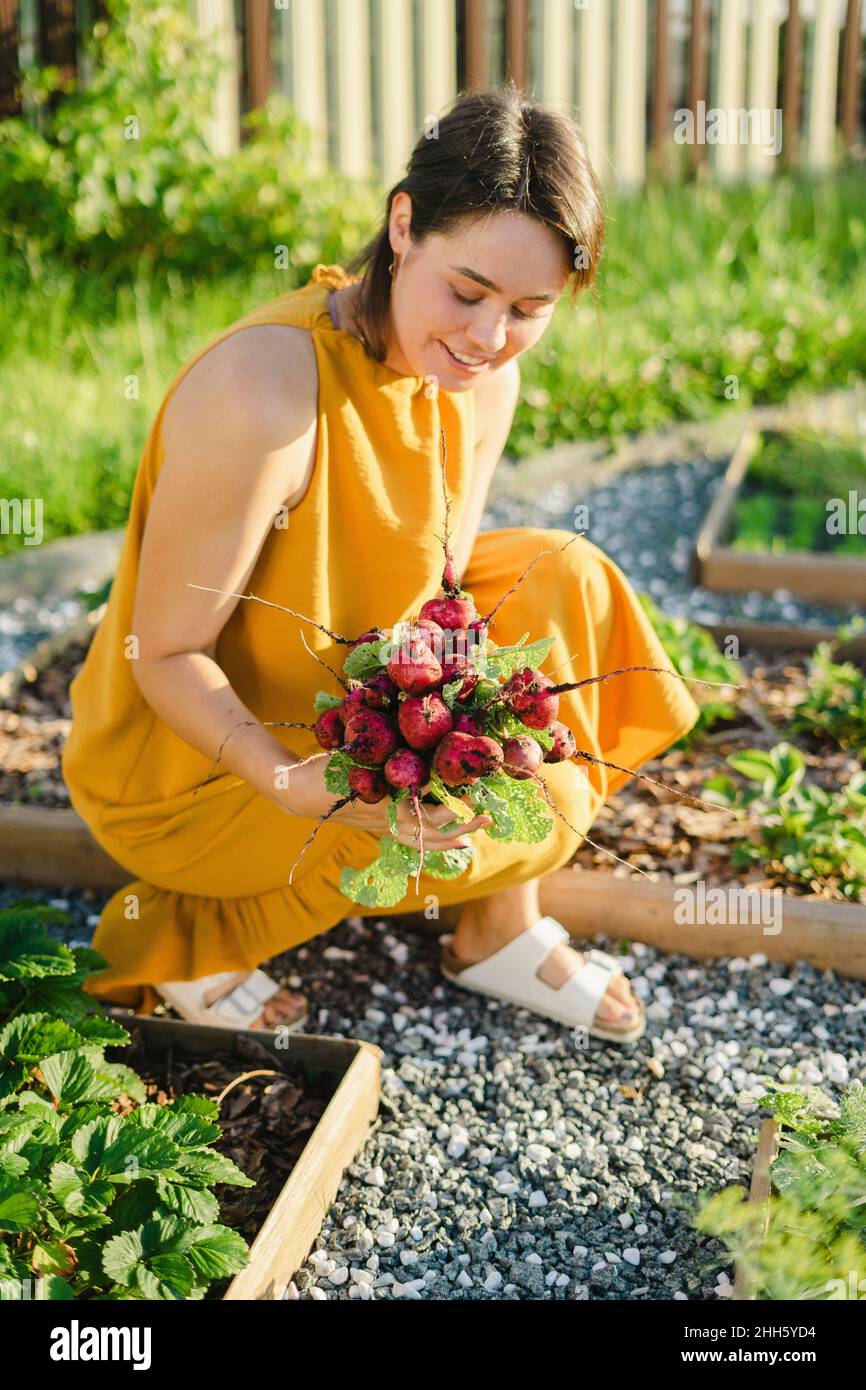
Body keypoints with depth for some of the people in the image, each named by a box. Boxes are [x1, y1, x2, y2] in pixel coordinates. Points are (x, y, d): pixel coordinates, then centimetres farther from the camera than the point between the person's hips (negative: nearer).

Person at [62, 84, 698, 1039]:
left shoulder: (483, 373, -8)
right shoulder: (262, 391, -32)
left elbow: (431, 580, 2)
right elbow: (166, 657, -23)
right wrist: (294, 783, -39)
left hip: (341, 704, 7)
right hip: (187, 762, -7)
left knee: (560, 576, -6)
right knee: (537, 808, -18)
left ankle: (501, 931, 4)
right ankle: (186, 934, -3)